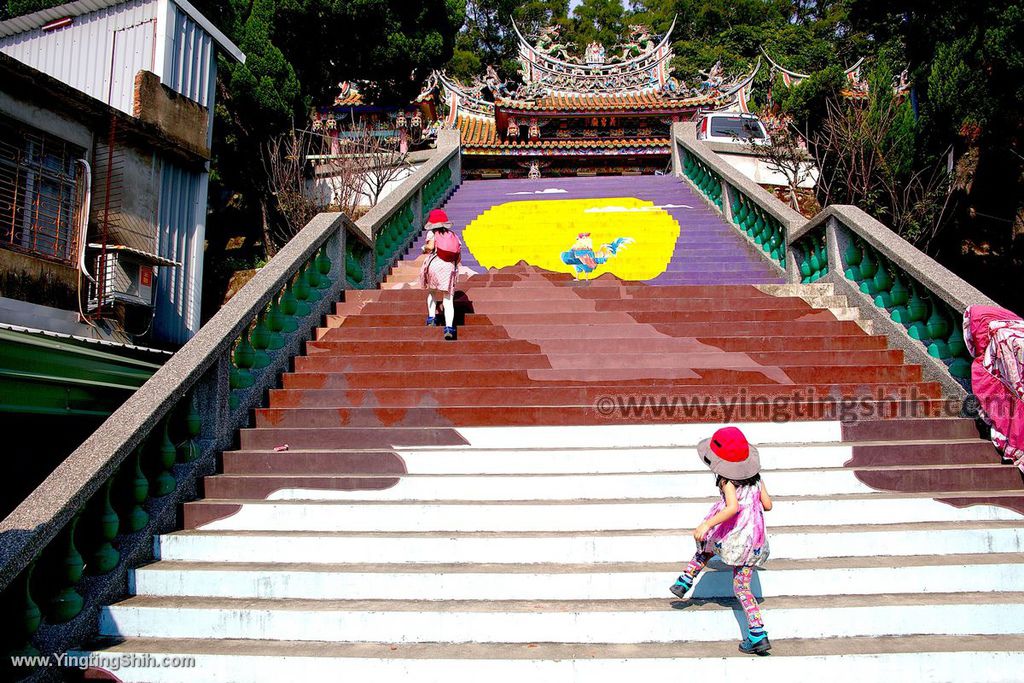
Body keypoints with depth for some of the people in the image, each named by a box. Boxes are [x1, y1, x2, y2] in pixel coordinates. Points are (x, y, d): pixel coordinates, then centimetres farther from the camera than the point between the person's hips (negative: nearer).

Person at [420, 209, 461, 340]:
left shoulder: (432, 233, 6)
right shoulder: (453, 235, 17)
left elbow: (430, 246, -13)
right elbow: (459, 257, 11)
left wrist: (424, 249, 8)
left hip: (434, 265, -2)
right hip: (449, 267, 2)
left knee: (431, 291, 25)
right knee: (448, 299, -2)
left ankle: (431, 317, 15)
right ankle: (449, 327, -15)